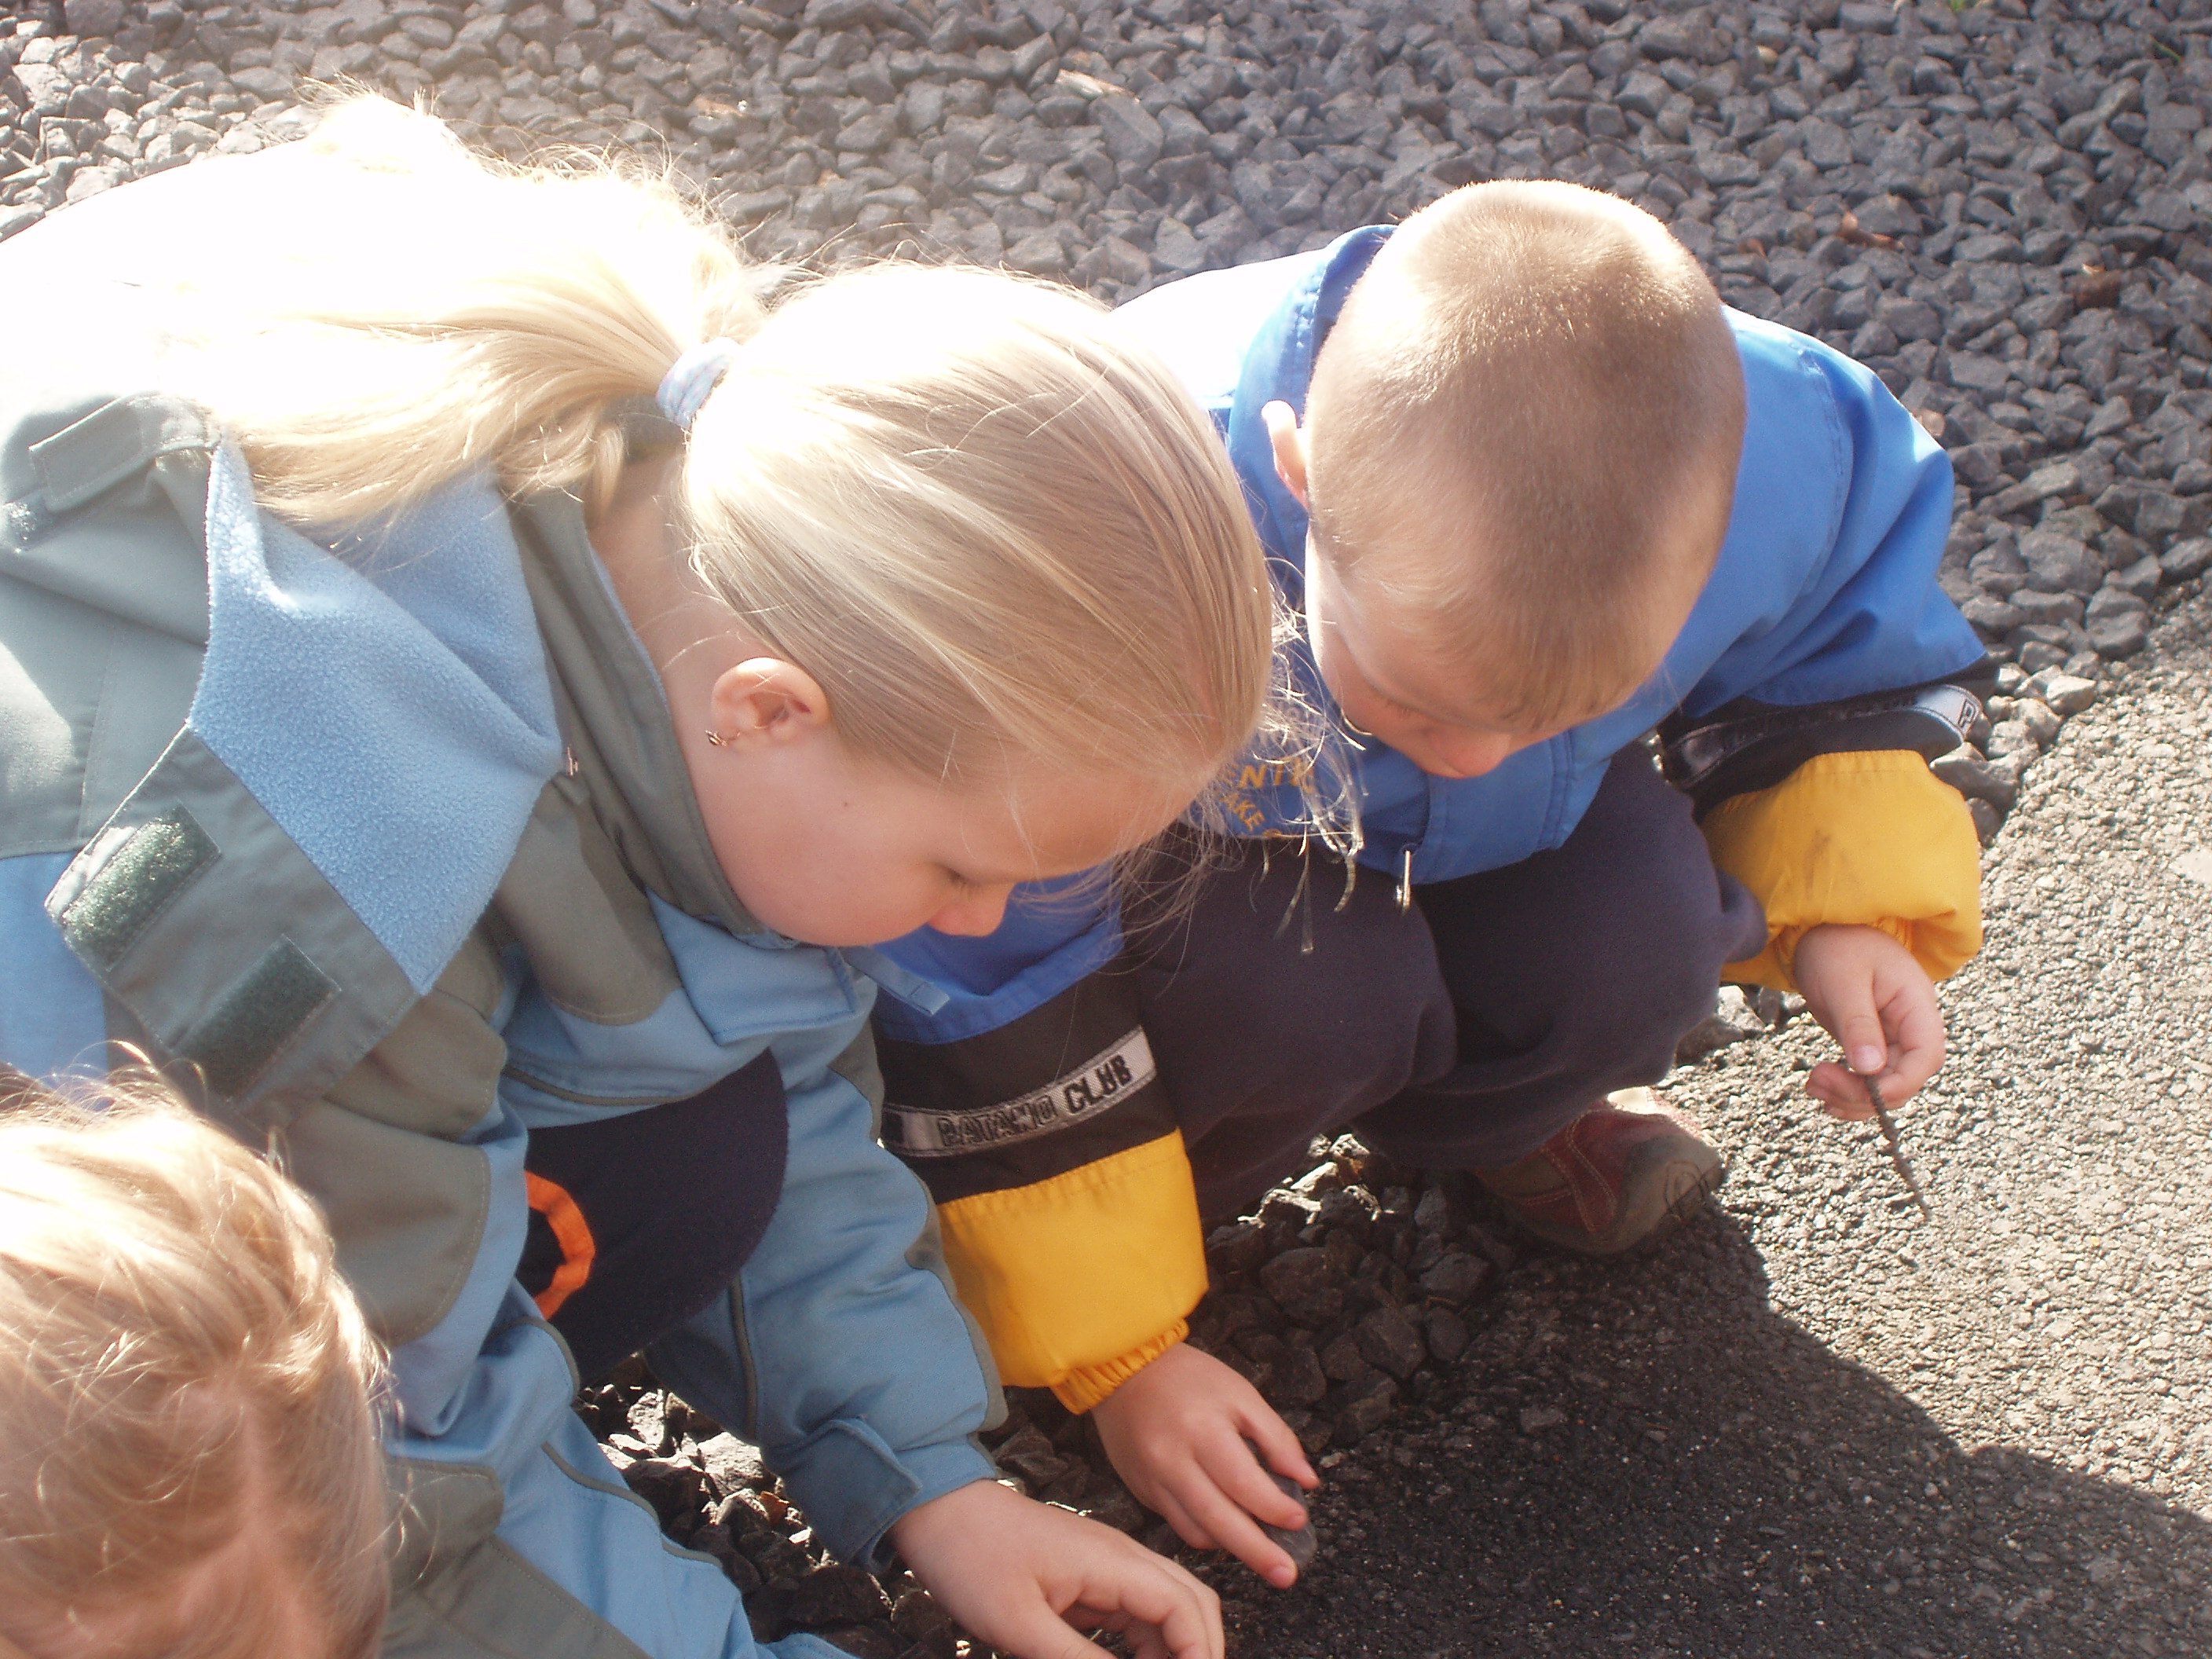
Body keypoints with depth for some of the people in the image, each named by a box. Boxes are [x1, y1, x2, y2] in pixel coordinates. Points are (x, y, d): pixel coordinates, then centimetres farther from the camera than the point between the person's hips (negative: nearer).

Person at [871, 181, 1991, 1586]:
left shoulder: (1772, 471, -31)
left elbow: (1838, 663, -4)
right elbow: (996, 1005, -28)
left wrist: (1844, 897, -20)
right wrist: (1115, 1352, -21)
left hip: (1453, 861, 4)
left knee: (1642, 934, -24)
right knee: (1317, 984, -34)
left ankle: (1465, 1124, 9)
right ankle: (1130, 1196, -2)